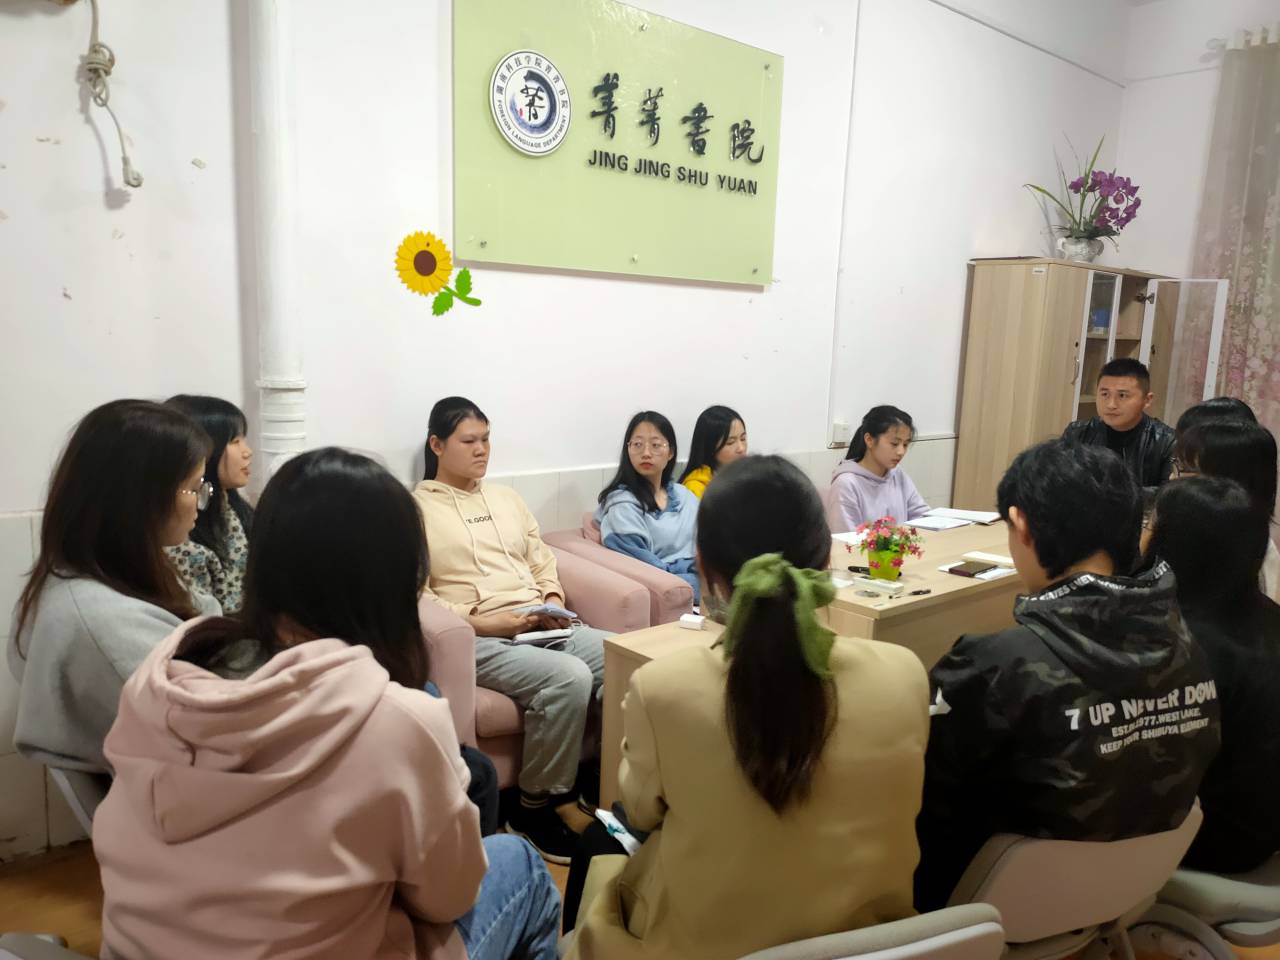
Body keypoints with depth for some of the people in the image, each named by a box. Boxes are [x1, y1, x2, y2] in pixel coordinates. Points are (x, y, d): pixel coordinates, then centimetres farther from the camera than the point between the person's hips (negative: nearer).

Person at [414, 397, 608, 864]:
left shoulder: (507, 497, 23)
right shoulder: (414, 509, 2)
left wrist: (553, 603, 0)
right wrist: (481, 622, -16)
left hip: (543, 625, 6)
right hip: (475, 639, -6)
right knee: (569, 678, -32)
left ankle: (606, 775, 1)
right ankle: (534, 807, -11)